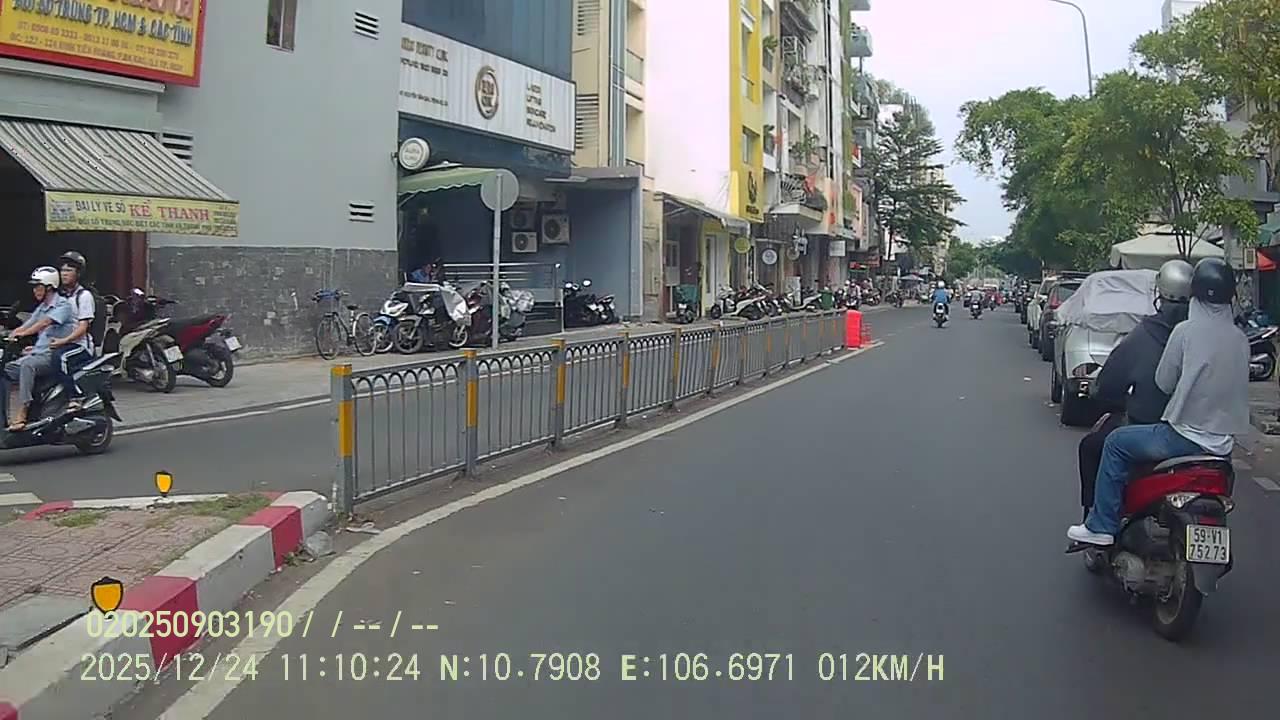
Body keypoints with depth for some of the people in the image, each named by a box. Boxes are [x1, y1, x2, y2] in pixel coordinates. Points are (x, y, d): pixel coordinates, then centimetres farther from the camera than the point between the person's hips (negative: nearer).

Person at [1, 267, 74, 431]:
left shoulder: (62, 304, -5)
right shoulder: (41, 308, 22)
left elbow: (46, 322, -22)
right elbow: (25, 326, 16)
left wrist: (23, 333, -34)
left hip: (55, 355, -9)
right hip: (38, 353, 9)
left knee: (27, 365, -35)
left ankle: (21, 415, -40)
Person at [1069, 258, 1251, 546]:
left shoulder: (1186, 330, -12)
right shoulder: (1240, 338, 5)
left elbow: (1164, 382, -5)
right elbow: (1239, 386, 13)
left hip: (1186, 436, -6)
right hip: (1224, 443, 7)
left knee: (1116, 443, 9)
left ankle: (1101, 526, 6)